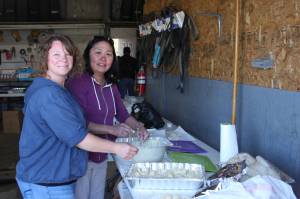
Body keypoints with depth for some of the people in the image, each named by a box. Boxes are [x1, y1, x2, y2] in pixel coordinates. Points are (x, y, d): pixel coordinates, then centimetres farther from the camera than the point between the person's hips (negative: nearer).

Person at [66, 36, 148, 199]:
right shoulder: (77, 83, -16)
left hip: (102, 155, 7)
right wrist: (112, 129, -28)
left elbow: (123, 114, 13)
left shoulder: (111, 86, 8)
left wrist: (138, 126, -6)